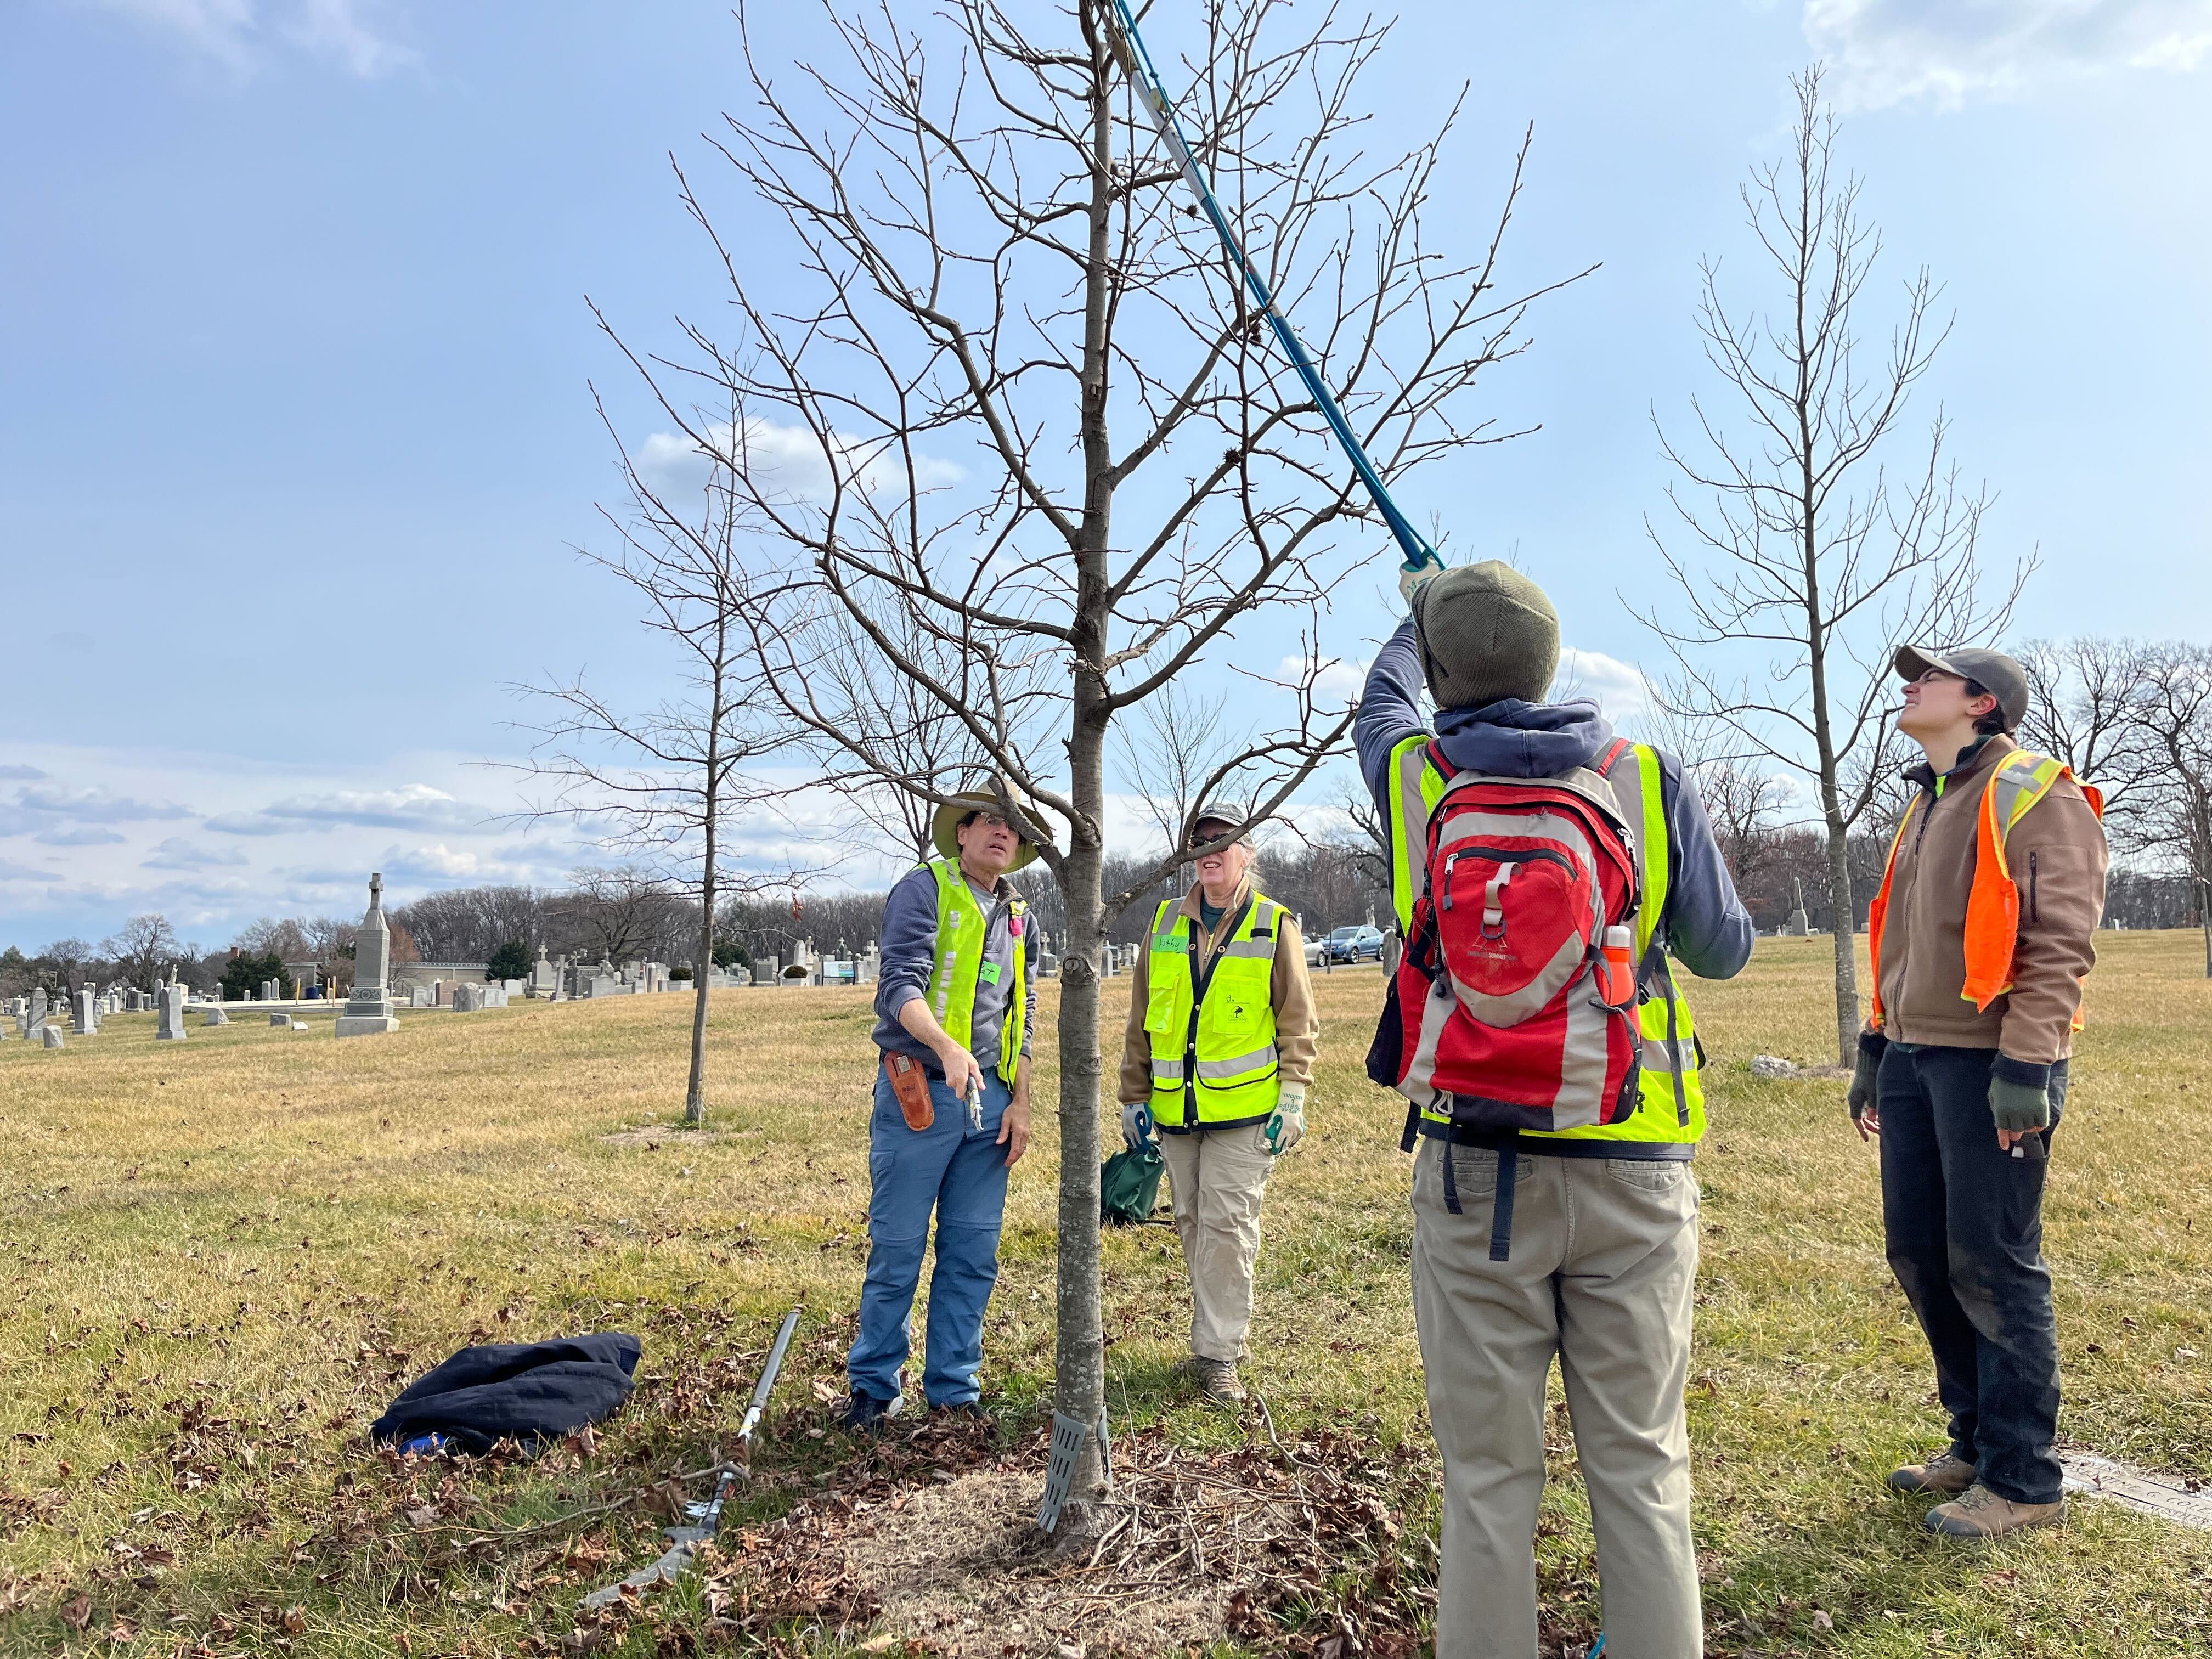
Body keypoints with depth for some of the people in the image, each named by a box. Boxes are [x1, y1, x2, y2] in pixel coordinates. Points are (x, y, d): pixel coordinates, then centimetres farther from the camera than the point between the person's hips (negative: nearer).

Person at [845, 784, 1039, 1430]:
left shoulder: (1017, 915, 15)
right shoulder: (924, 889, -5)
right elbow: (900, 988, -16)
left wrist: (1020, 1105, 10)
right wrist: (947, 1048, -32)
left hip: (988, 1102, 6)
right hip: (919, 1094, -6)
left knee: (973, 1254, 9)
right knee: (897, 1249, 1)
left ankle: (954, 1387, 20)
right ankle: (874, 1386, 16)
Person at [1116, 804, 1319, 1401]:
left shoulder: (1275, 926, 0)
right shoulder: (1165, 923, 9)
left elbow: (1298, 1022, 1)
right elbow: (1141, 1019, 13)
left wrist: (1292, 1099, -6)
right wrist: (1134, 1097, 11)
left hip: (1244, 1107, -4)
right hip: (1176, 1108, 4)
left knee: (1228, 1228, -4)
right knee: (1192, 1226, 12)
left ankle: (1218, 1353, 4)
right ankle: (1218, 1330, 27)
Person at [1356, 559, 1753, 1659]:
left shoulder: (1416, 776, -1)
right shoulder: (1648, 779, -1)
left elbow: (1386, 697, 23)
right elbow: (1723, 952, 8)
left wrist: (1419, 610, 43)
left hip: (1474, 1166, -1)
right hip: (1630, 1170, 1)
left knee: (1487, 1473, 8)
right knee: (1639, 1465, 12)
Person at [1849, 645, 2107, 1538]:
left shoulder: (2037, 797, -7)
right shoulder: (1925, 808, 19)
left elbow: (2062, 940, -15)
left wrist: (2025, 1064, -21)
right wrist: (1876, 1046, 19)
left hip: (1991, 1066, -8)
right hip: (1915, 1058, 8)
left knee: (1992, 1266, -2)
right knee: (1918, 1253, 12)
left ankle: (2023, 1480, 12)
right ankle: (1976, 1439, 28)